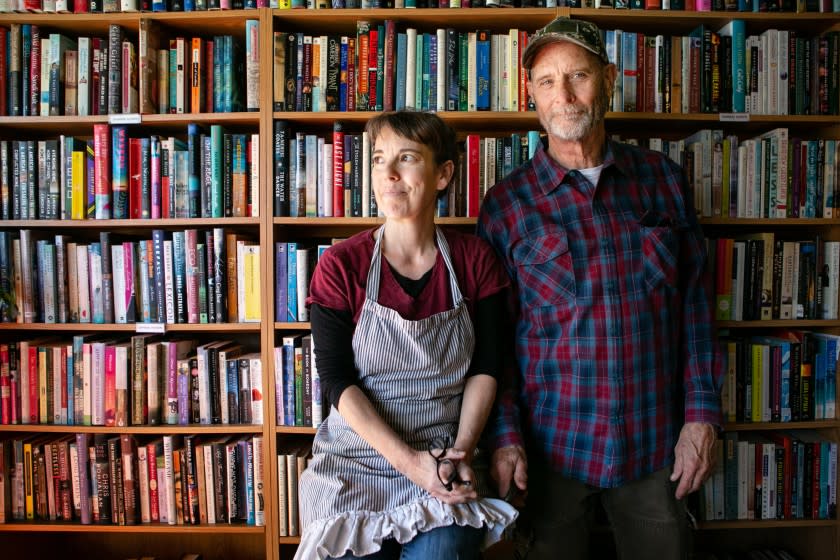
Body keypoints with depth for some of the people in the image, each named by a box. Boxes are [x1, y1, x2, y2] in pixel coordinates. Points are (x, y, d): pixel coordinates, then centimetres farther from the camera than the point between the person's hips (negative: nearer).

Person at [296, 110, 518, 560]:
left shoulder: (476, 261, 0)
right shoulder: (341, 266, -6)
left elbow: (485, 368, 1)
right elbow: (338, 380, -9)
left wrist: (462, 450, -13)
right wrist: (408, 462, -16)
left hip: (447, 463, 1)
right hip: (357, 461, 0)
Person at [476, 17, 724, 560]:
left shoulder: (663, 179, 2)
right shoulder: (506, 203, -4)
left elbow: (696, 303, 4)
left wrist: (702, 414, -1)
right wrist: (505, 435, -6)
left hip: (655, 441, 2)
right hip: (552, 447, -1)